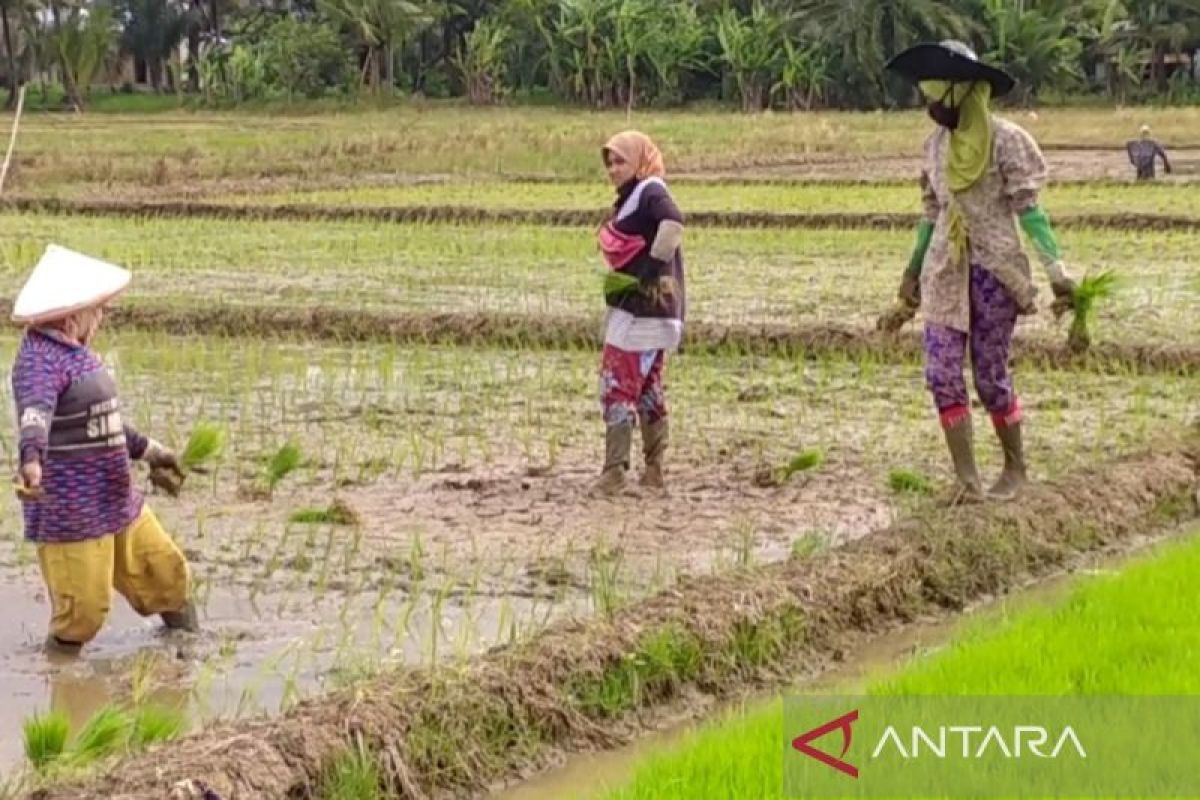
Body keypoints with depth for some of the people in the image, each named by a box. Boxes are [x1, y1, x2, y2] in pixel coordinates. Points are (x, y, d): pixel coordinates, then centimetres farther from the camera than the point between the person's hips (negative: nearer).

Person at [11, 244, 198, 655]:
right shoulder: (39, 360, -19)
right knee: (83, 606, -6)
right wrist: (32, 461, -58)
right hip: (70, 510, -10)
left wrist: (148, 450, 35)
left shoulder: (74, 352, 11)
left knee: (165, 572, 17)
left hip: (117, 502, 10)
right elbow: (35, 412, -40)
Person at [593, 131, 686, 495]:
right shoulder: (631, 197, 16)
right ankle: (654, 471, 21)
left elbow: (673, 223, -31)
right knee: (648, 388, 15)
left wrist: (648, 271, -26)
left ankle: (615, 471, -8)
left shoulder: (650, 192, -12)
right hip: (652, 311, 10)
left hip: (640, 311, -10)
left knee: (617, 386, -8)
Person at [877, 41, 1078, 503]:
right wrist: (913, 274, 21)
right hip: (945, 269, 5)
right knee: (942, 374, -4)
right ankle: (967, 479, 1)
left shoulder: (1004, 140, -10)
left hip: (994, 267, -5)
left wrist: (1055, 268, -21)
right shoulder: (936, 144, 8)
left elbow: (1028, 209, -12)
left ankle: (1015, 470, 21)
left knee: (990, 374, 1)